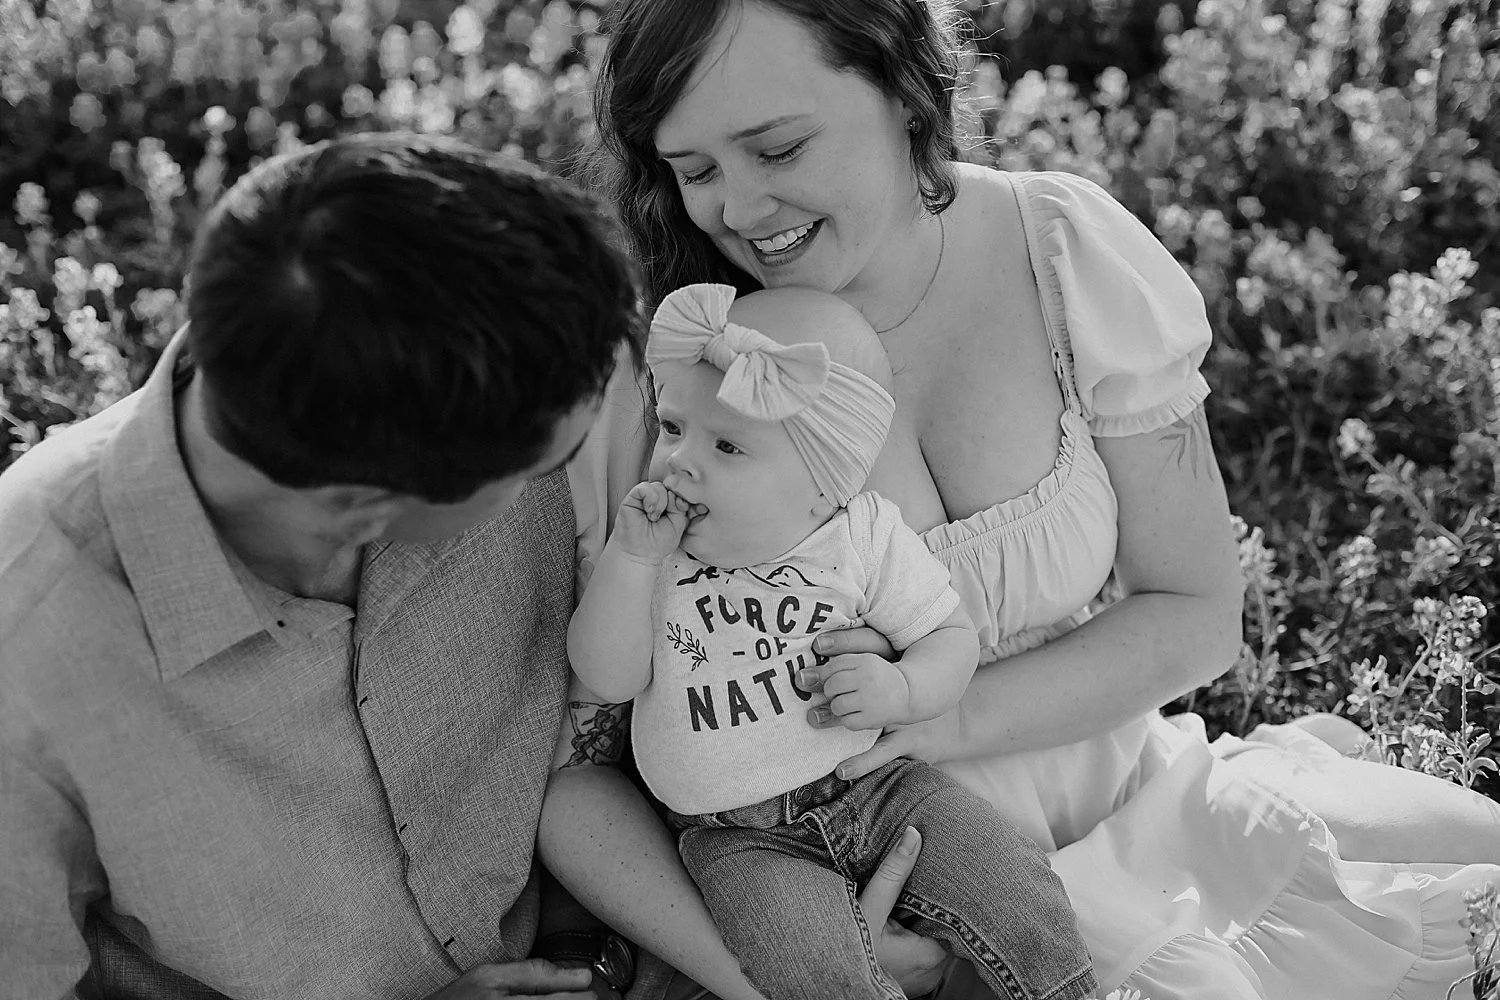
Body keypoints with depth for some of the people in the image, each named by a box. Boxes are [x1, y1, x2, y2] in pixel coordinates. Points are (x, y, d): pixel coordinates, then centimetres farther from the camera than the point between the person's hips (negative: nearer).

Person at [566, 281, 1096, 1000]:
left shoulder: (865, 536, -5)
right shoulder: (655, 556, -3)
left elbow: (951, 636, 1)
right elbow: (607, 678, -10)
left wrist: (902, 690, -21)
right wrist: (630, 557, -21)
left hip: (880, 786, 1)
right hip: (741, 838, -1)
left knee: (1019, 894, -12)